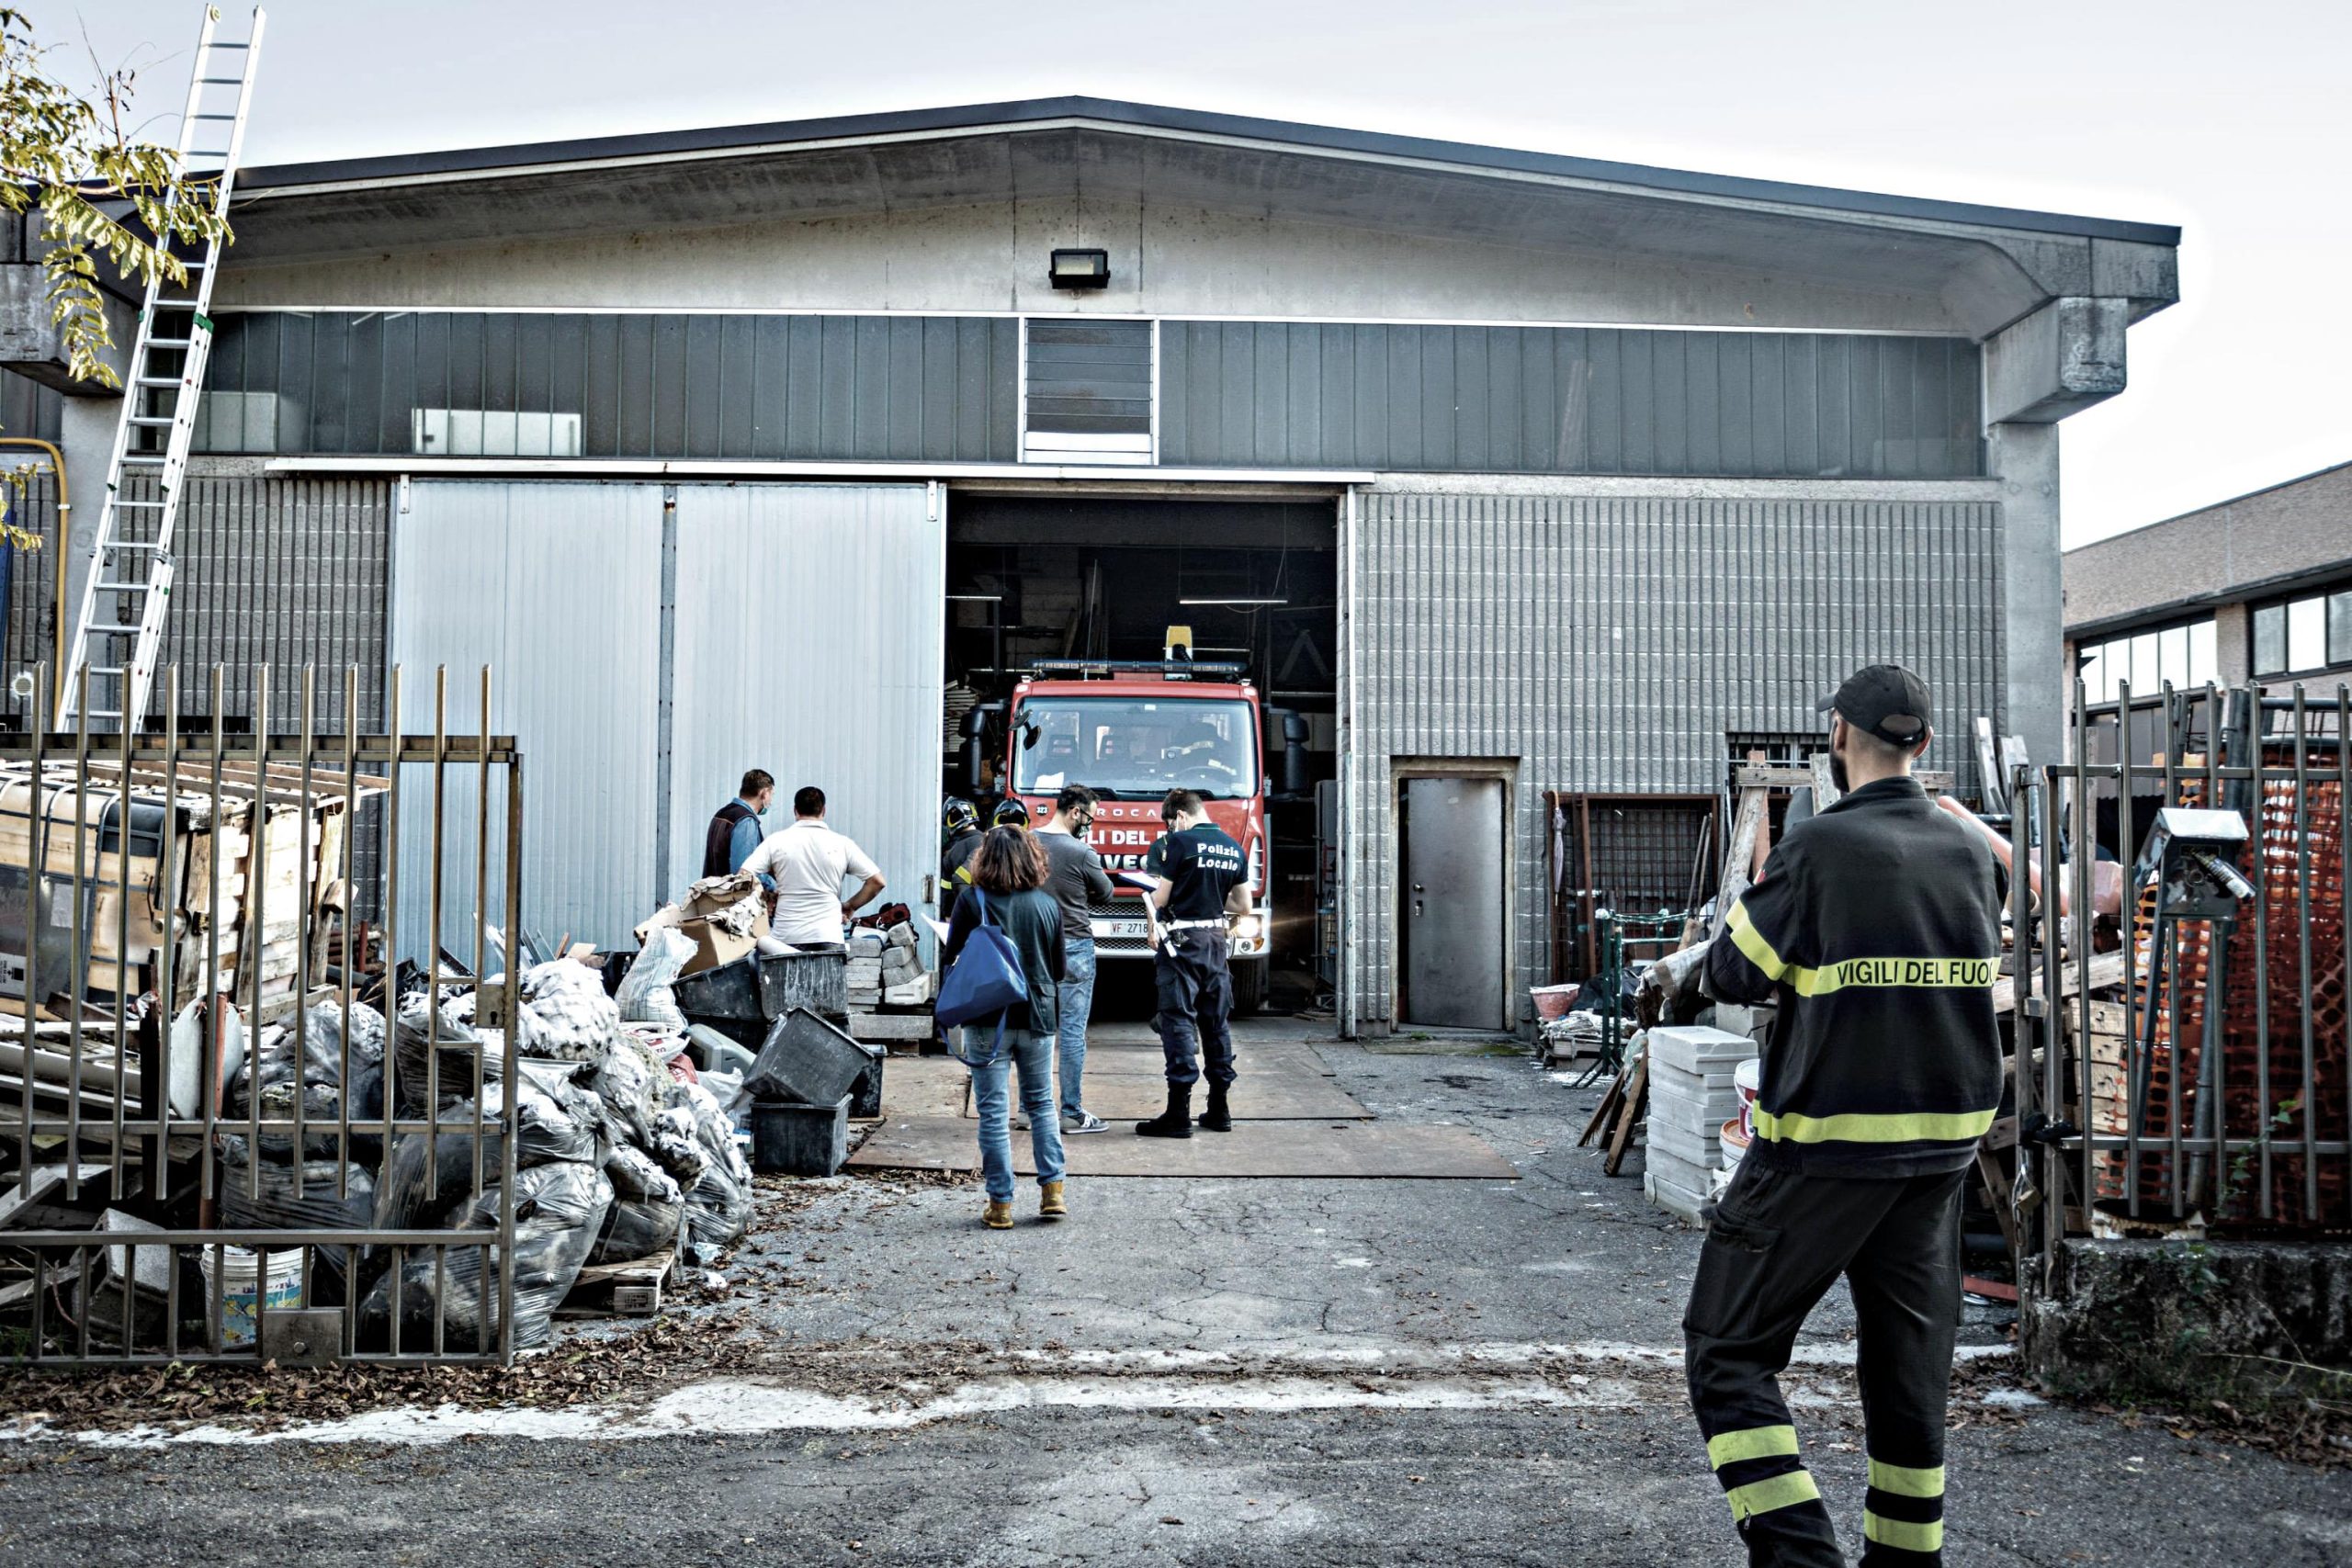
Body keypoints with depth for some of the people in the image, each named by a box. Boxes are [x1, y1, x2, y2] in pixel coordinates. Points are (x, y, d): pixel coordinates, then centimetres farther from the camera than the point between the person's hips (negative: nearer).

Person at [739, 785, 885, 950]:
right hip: (828, 937, 0)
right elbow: (876, 881, 2)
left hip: (786, 938, 0)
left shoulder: (776, 841, 2)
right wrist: (850, 906, 14)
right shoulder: (841, 844, 3)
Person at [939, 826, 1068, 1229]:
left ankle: (1000, 1205, 6)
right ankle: (1052, 1191, 13)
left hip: (988, 1018, -3)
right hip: (1038, 1016, 3)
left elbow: (949, 960, -3)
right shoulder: (1048, 905, 1)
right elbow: (1059, 969, 9)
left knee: (993, 1111, 4)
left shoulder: (972, 902, -8)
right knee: (1041, 1103, 18)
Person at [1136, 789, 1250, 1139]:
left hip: (1182, 941, -6)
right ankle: (1219, 1108, 17)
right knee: (1215, 1022, 13)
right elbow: (1243, 906, 13)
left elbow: (1160, 899, -8)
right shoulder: (1234, 849, 9)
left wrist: (1155, 894, 14)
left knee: (1179, 1021, -5)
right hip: (1216, 940, 6)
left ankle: (1178, 1113, -7)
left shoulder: (1180, 842, -10)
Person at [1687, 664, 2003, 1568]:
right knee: (1909, 1360, 16)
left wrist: (1760, 892, 7)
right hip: (1942, 1148, 6)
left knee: (1728, 1352, 3)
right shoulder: (1970, 854, 4)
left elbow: (1733, 975, -8)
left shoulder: (1822, 848, -15)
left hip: (1824, 1152, -6)